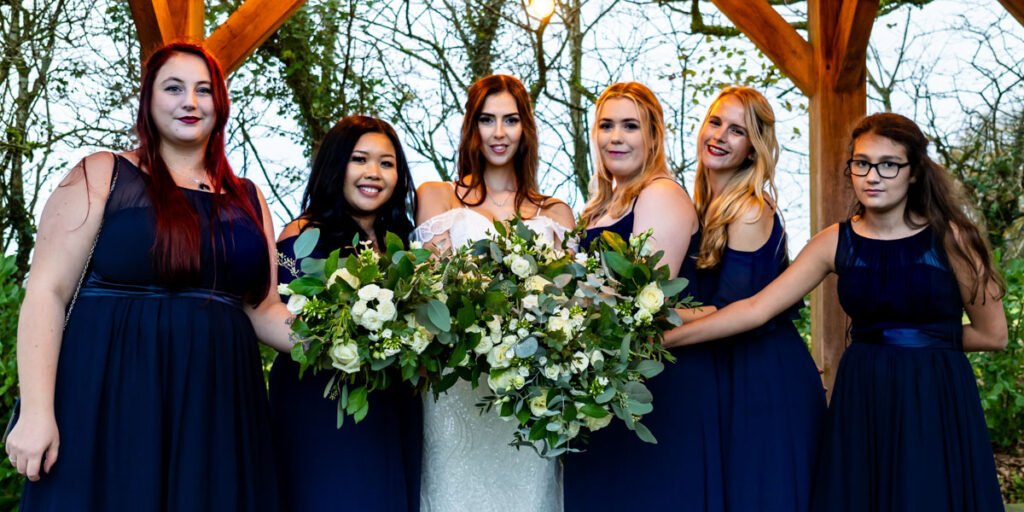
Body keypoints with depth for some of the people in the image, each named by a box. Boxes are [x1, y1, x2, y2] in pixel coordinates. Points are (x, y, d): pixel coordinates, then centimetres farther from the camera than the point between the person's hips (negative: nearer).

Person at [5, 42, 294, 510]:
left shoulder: (247, 198, 14)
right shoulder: (101, 176, 2)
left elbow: (262, 308, 15)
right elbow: (47, 292, -5)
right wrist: (36, 412, -13)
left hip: (216, 412, 4)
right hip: (110, 402, -4)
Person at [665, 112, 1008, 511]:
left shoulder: (950, 237, -7)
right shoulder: (835, 242, 0)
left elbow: (994, 334, -1)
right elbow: (755, 309, -6)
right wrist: (665, 337, -11)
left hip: (937, 402, -2)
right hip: (861, 401, 2)